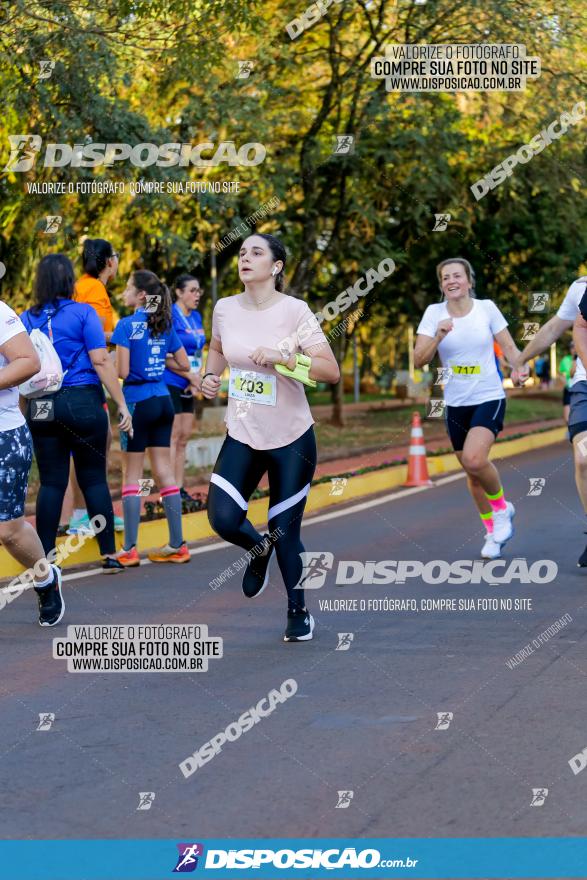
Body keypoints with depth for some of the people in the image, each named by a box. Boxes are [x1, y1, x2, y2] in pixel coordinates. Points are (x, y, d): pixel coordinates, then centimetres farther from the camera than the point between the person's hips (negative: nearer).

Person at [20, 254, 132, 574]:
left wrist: (25, 410, 20)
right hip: (82, 402, -2)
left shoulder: (27, 319, 5)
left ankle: (44, 558, 4)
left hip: (42, 407, 3)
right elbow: (101, 361, -10)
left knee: (51, 482, 6)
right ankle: (109, 554, 7)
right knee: (94, 478, 6)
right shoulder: (83, 313, -5)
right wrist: (122, 404, -6)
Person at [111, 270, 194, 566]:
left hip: (138, 402, -6)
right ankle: (177, 545, 10)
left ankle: (129, 549, 1)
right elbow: (184, 365, 12)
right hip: (163, 400, 6)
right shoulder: (165, 325, 7)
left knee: (132, 473, 1)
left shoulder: (127, 325, -12)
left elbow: (122, 372, -17)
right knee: (164, 470, 9)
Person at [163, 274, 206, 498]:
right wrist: (190, 375, -15)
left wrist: (195, 380, 4)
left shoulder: (196, 317, 14)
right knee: (174, 435, -8)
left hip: (188, 386, 8)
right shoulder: (170, 316, -11)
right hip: (170, 383, -8)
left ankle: (180, 488, 14)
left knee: (184, 437, 9)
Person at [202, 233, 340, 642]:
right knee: (223, 519, -13)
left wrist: (284, 358, -29)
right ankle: (259, 549, 24)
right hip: (242, 436, 3)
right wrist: (211, 375, 2)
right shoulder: (225, 308, -1)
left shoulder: (295, 311, -13)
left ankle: (299, 612, 25)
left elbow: (331, 371, -18)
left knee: (285, 532, 2)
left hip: (291, 439, -3)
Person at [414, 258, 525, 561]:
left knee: (474, 459, -26)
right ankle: (493, 529, 31)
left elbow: (509, 347, 3)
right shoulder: (434, 313, -2)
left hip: (489, 399, -3)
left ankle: (501, 507, 2)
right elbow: (418, 360, -7)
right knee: (473, 473, 10)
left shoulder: (486, 308, -4)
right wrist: (438, 337, -23)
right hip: (456, 404, 3)